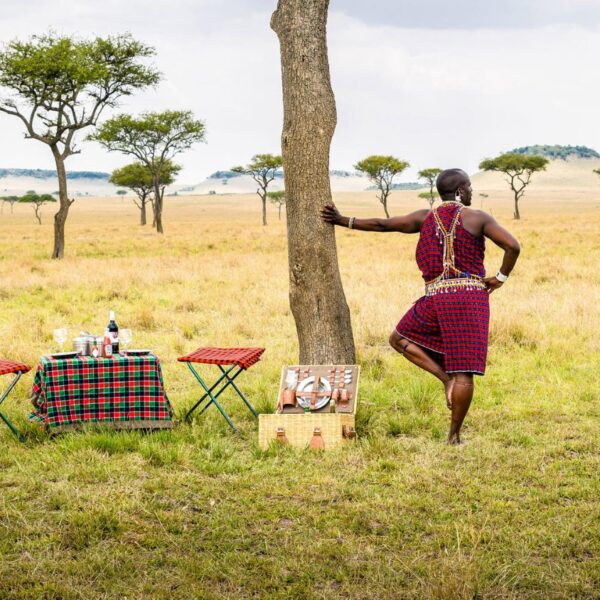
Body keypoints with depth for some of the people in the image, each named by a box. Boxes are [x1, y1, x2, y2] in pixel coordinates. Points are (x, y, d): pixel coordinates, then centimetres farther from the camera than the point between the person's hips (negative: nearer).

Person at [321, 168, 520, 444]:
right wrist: (501, 277, 4)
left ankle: (446, 377, 7)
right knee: (464, 371, 0)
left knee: (399, 339, 24)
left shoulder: (425, 217, 9)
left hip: (435, 298, 2)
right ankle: (454, 436, 1)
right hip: (471, 297, -2)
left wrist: (342, 221, 24)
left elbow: (381, 224, 13)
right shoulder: (478, 218, 1)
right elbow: (513, 246, -10)